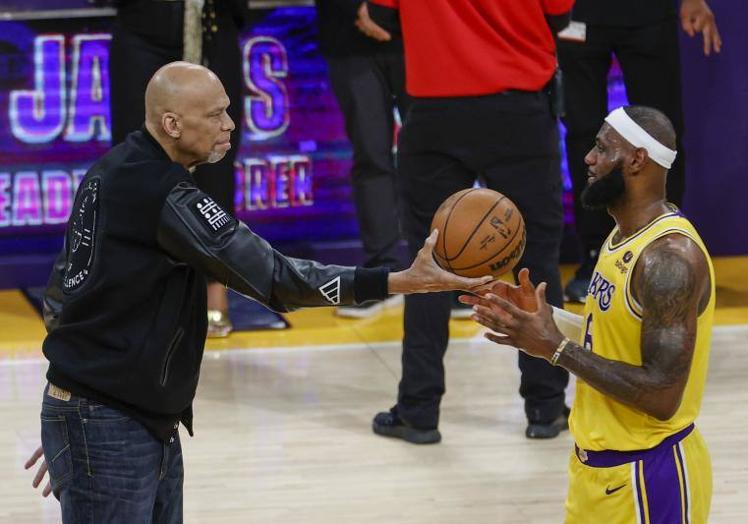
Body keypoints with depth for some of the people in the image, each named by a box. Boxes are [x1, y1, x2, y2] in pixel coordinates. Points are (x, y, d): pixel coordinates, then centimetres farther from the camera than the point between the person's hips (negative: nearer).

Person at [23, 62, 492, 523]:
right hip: (105, 432, -10)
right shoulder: (160, 194, -22)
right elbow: (273, 277, -25)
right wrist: (400, 282, -26)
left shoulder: (113, 171, 9)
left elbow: (60, 293, 17)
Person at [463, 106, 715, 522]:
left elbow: (661, 396, -27)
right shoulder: (626, 235, 7)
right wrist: (541, 320, 3)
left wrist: (556, 348, -25)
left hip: (648, 475, -9)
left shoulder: (669, 257, -23)